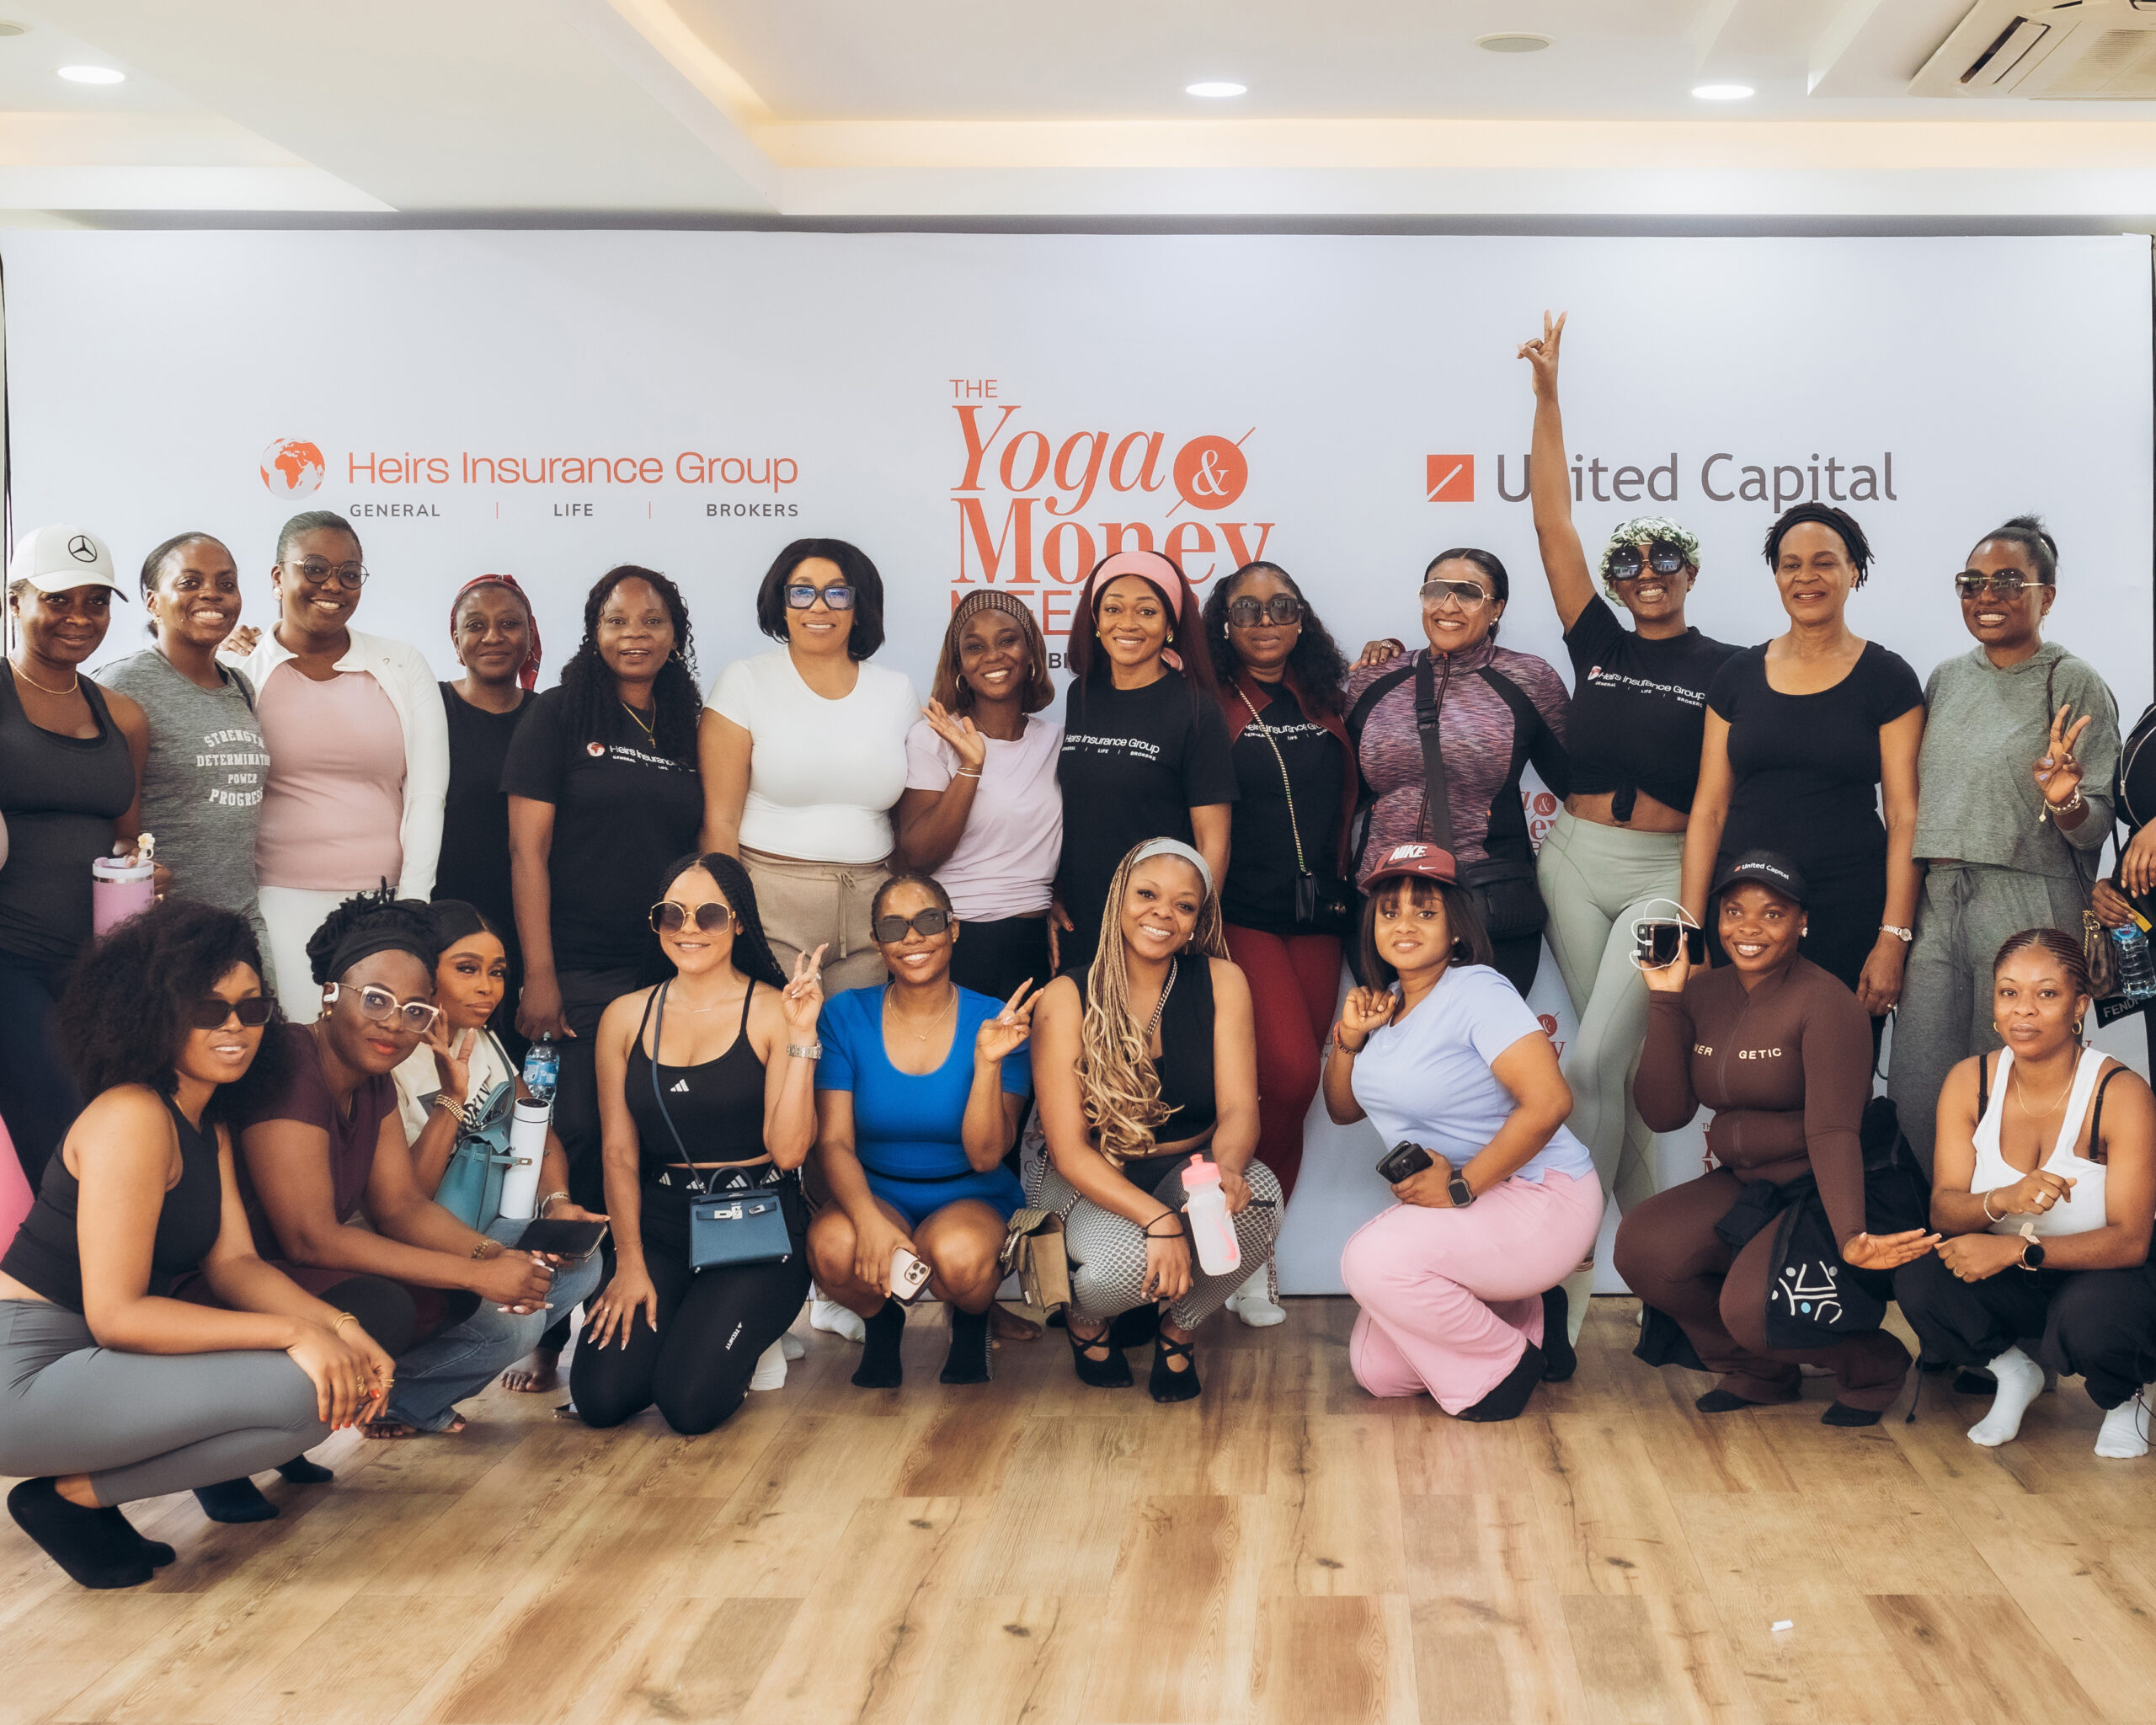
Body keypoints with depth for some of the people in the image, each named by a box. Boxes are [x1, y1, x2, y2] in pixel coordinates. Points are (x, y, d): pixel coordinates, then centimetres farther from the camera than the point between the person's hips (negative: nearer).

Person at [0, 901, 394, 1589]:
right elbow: (115, 1313, -22)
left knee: (339, 1381, 4)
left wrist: (338, 1327, -11)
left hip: (93, 1364, 10)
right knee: (301, 1392, -22)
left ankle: (85, 1486, 5)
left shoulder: (208, 1125, 13)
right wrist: (295, 1333, -24)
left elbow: (233, 1263, 6)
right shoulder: (132, 1118, -17)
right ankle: (71, 1499, -6)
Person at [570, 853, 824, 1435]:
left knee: (690, 1402, -21)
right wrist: (629, 1263, -2)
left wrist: (801, 1037, -20)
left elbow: (788, 1149, -13)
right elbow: (620, 1153, 8)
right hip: (660, 1224, 3)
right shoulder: (627, 1017, 8)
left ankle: (740, 1330, 12)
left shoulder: (771, 1013, -4)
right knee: (601, 1396, -17)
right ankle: (664, 1322, 15)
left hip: (758, 1228, -3)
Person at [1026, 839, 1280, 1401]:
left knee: (1258, 1192, -31)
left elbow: (1239, 1107, -13)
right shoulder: (1067, 999, -13)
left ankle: (1181, 1328, 0)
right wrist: (1158, 1219, -33)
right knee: (1126, 1261, -34)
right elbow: (1069, 1149, -17)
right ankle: (1085, 1317, 8)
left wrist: (1226, 1167, -39)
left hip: (1189, 1171, 3)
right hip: (1091, 1182, -2)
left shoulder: (1221, 982, -6)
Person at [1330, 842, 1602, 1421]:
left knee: (1374, 1259, -29)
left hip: (1539, 1198, -8)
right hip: (1454, 1209, 9)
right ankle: (1527, 1323, 19)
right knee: (1376, 1372, 1)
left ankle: (1505, 1366, -6)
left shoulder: (1478, 992, -16)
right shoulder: (1386, 1003, 9)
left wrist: (1461, 1187, -23)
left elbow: (1549, 1101, -26)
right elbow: (1343, 1110, 20)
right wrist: (1348, 1040, 0)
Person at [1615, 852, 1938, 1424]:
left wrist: (1850, 1236, -39)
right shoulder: (1703, 993, 5)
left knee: (1753, 1308, -30)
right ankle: (1758, 1371, 6)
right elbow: (1664, 1113, -2)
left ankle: (1873, 1363, 5)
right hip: (1741, 1185, 6)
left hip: (1819, 1191, -6)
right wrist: (1664, 1000, -8)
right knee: (1642, 1246, -21)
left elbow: (1833, 1132, -24)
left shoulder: (1825, 1002, -15)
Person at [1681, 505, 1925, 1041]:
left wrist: (1894, 938, -11)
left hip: (1849, 914, -2)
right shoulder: (1739, 676, 10)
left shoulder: (1887, 678, 1)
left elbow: (1904, 817, -3)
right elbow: (1708, 811, 9)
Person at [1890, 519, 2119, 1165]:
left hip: (2027, 908, -4)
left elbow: (2097, 824, -2)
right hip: (1935, 900, 5)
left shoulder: (2074, 685, 0)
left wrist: (2063, 801, -23)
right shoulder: (1946, 680, 15)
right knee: (1916, 1087, 1)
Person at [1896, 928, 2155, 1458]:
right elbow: (1943, 1211, -11)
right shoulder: (1969, 1082, -7)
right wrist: (2001, 1202, -35)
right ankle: (2012, 1372, 7)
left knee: (2088, 1320, -37)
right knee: (1918, 1278, -26)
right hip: (2015, 1283, 3)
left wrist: (2019, 1248, -37)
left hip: (2103, 1278, -3)